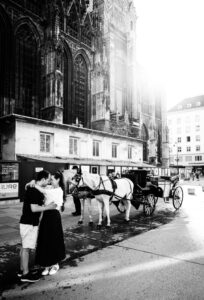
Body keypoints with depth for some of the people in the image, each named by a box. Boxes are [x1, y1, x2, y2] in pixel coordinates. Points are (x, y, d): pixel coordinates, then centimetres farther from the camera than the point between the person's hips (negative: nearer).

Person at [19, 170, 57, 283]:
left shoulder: (32, 188, 9)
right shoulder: (34, 191, -22)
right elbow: (34, 208, -26)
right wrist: (48, 207, -16)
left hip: (27, 222, 10)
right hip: (29, 223, -10)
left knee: (24, 247, 16)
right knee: (27, 248, -1)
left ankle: (22, 270, 28)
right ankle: (25, 274, 9)